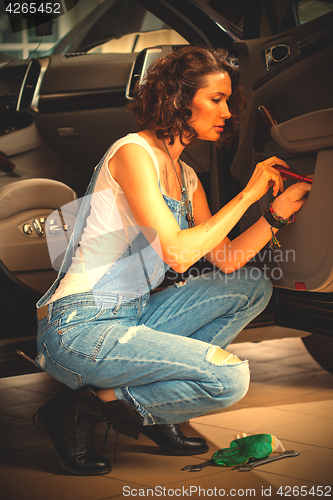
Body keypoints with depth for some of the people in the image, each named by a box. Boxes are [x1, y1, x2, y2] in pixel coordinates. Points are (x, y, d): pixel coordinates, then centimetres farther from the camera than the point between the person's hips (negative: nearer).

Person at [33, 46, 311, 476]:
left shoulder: (185, 176, 14)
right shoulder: (134, 152, -14)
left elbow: (225, 260, 9)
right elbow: (177, 254, -23)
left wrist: (279, 210, -2)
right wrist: (248, 194, -15)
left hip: (133, 318, 9)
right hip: (78, 329, -9)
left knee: (253, 288, 8)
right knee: (228, 378, -21)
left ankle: (154, 409, 4)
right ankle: (84, 406, -6)